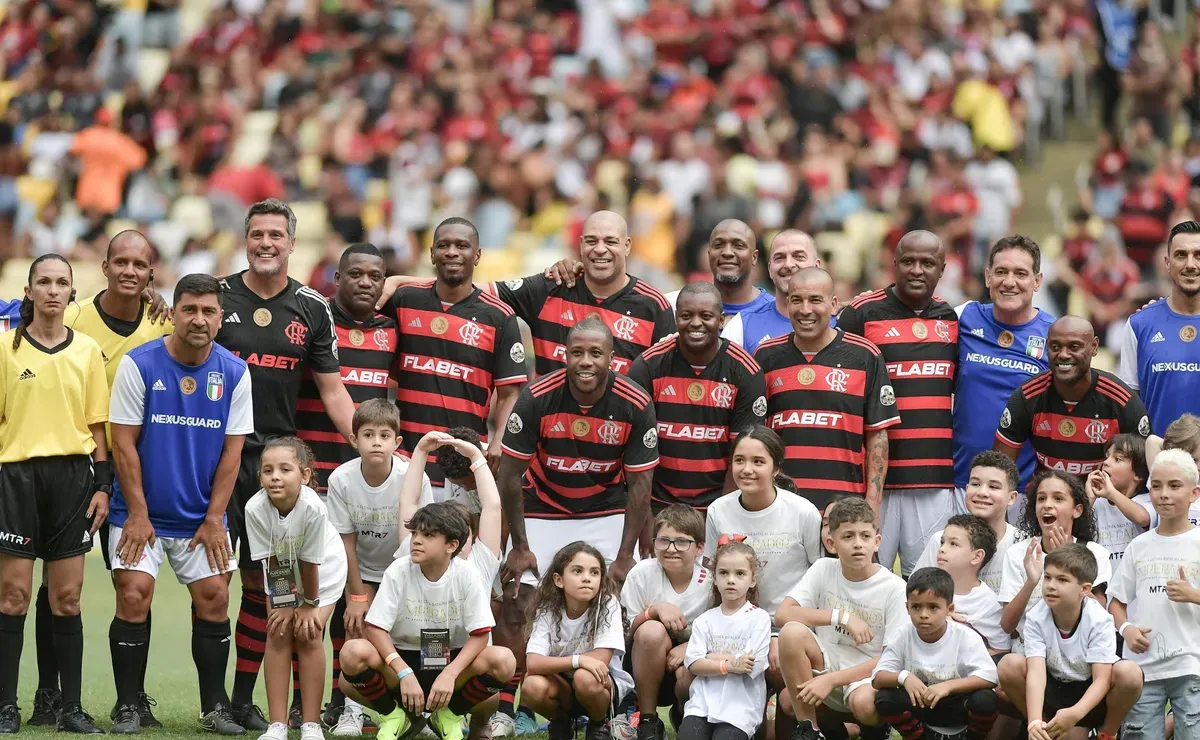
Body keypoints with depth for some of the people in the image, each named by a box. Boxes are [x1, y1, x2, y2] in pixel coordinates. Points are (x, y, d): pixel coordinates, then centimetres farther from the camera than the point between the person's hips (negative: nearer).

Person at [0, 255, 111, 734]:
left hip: (72, 477, 2)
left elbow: (97, 424, 10)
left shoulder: (87, 351, 8)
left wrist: (102, 485, 4)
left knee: (67, 596, 2)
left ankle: (72, 707, 6)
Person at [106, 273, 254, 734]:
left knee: (214, 596, -2)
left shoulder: (234, 373, -2)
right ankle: (128, 706, -2)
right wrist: (138, 514, -10)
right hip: (142, 513, -2)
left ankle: (215, 708, 9)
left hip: (201, 517, 2)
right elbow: (124, 442, -8)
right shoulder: (138, 365, -9)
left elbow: (232, 450, 1)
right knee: (134, 595, -11)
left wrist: (213, 519, -4)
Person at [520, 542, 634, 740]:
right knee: (532, 686, -30)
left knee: (585, 678, -36)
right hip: (563, 686, 2)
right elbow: (533, 663, -25)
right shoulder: (548, 611, -13)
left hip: (602, 683, -2)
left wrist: (553, 662, -17)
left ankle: (600, 724, -3)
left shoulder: (608, 605, -18)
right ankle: (562, 722, 5)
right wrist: (578, 660, -38)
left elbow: (601, 659, -23)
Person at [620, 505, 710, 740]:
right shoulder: (642, 574, -11)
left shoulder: (710, 584, -11)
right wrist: (654, 610, -25)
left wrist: (691, 646, -24)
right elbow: (626, 634, -7)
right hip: (644, 671, 0)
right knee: (652, 630, -31)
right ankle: (647, 720, -16)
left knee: (689, 674, -35)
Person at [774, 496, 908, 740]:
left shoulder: (894, 588, -11)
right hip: (826, 663, 3)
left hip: (867, 675, -3)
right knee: (792, 632, -26)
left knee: (865, 702, -38)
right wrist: (841, 617, -21)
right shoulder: (823, 569, -2)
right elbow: (782, 615, -12)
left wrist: (831, 680, -22)